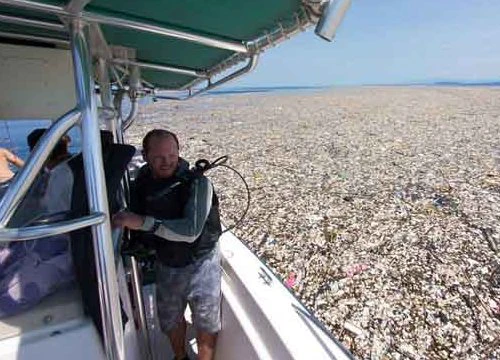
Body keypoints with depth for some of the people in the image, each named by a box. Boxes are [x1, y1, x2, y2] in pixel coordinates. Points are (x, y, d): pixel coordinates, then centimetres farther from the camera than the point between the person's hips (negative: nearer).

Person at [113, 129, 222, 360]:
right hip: (166, 264, 5)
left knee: (206, 324, 13)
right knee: (171, 320, 25)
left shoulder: (197, 183, -24)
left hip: (199, 264, -5)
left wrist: (144, 222, -37)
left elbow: (191, 231, -34)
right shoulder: (143, 179, -6)